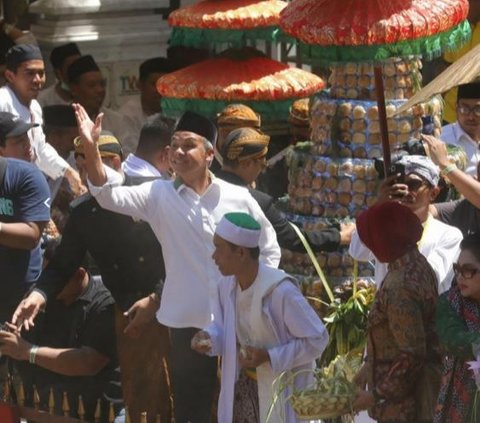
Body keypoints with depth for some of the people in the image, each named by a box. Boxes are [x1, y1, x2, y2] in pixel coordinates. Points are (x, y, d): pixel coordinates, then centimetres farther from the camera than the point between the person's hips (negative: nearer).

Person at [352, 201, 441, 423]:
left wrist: (377, 395, -19)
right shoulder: (417, 264, 2)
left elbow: (412, 354, -27)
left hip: (406, 395, -9)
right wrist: (370, 366, 17)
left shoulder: (400, 288, -28)